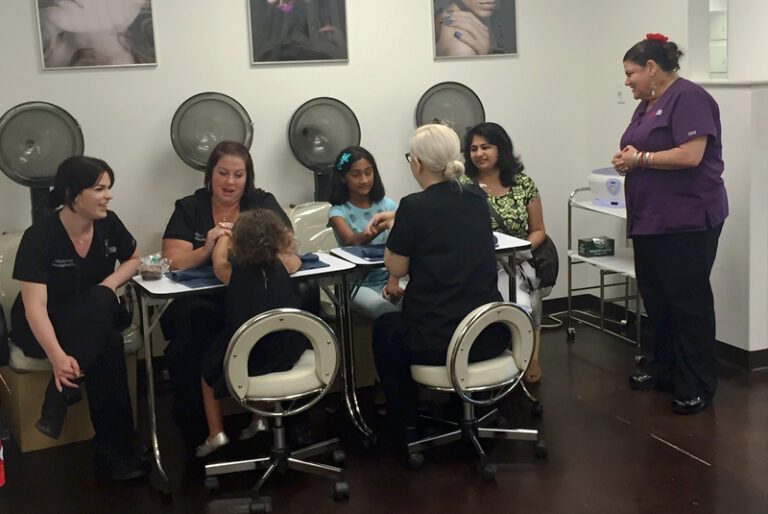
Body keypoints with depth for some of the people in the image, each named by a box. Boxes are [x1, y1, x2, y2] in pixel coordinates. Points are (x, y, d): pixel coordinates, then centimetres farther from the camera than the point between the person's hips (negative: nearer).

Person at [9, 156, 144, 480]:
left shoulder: (108, 225, -5)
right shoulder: (39, 237, -20)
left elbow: (133, 260, 15)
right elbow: (35, 306, -27)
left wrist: (109, 285, -9)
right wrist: (57, 356, -43)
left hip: (97, 318, 5)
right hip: (46, 327, -4)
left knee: (100, 302, -33)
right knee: (107, 345, -33)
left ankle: (61, 397, -26)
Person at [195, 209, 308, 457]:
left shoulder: (234, 272, -11)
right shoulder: (281, 266, -3)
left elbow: (218, 263, 14)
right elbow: (296, 260, 22)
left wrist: (223, 237, 30)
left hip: (248, 360, -4)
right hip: (286, 355, 4)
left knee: (209, 365, 24)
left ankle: (215, 433, 25)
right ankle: (259, 419, 34)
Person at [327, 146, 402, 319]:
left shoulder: (387, 206, 9)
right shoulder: (338, 211, -2)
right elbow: (351, 242, -22)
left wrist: (393, 281, -16)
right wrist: (380, 227, -41)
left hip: (385, 279, 3)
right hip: (356, 285, -3)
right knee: (391, 316, -31)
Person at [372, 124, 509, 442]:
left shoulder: (414, 207, -16)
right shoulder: (477, 199, 2)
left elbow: (396, 269, -5)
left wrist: (394, 226, 12)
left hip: (438, 344, -5)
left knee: (384, 327, 27)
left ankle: (405, 424, 31)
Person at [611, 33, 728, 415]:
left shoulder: (689, 98, -12)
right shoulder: (647, 105, 16)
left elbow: (690, 155, -22)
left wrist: (639, 159, -12)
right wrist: (627, 160, -1)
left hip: (687, 221, -9)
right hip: (650, 219, 9)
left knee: (688, 301, -3)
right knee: (655, 297, 13)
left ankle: (697, 388, 4)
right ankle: (665, 369, 26)